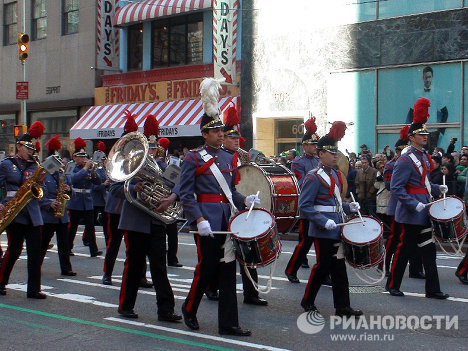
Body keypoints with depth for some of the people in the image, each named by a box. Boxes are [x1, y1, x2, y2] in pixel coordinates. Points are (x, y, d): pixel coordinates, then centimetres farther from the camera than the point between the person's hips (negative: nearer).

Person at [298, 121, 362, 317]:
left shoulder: (334, 174, 14)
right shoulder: (313, 177, -12)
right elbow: (304, 206, -16)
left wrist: (348, 207, 8)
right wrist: (324, 222, -23)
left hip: (336, 229, 8)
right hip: (322, 231, -8)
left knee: (339, 267, 8)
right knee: (323, 265, 0)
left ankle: (342, 307, 12)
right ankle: (307, 302, 18)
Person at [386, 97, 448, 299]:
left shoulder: (424, 157, 13)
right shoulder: (405, 161, -14)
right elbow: (396, 188, -18)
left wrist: (437, 189, 8)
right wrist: (414, 205, -23)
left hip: (424, 211, 8)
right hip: (411, 214, -8)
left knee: (428, 250, 8)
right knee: (404, 250, 1)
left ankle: (432, 290, 12)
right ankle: (392, 285, 16)